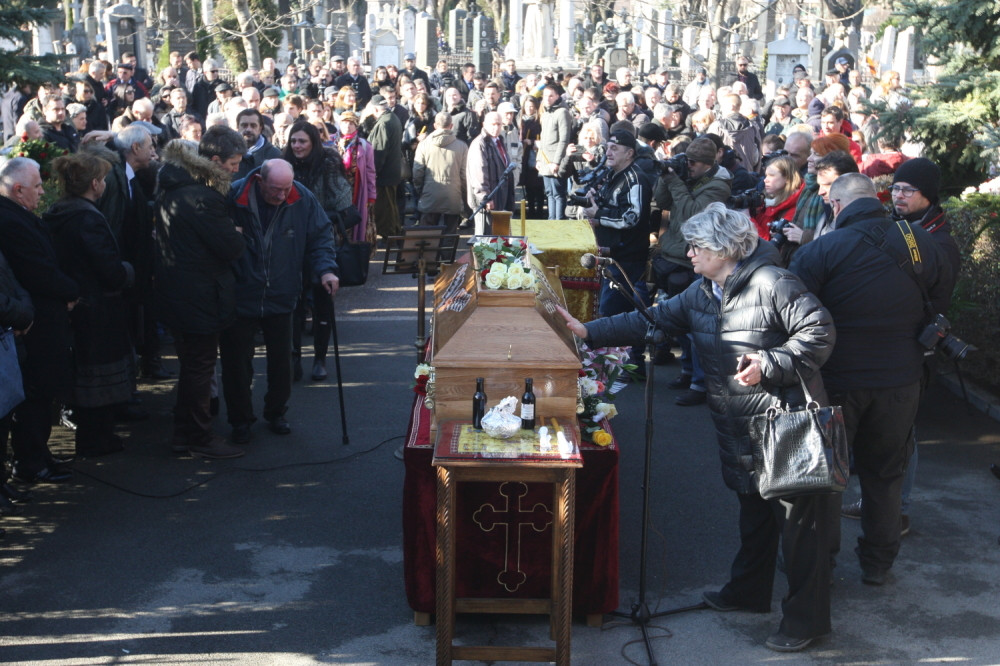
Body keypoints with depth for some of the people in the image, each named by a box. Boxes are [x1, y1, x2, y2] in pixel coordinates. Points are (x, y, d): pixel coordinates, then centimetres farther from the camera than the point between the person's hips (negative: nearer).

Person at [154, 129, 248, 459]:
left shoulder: (171, 187, 7)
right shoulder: (202, 197, -24)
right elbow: (233, 247, -20)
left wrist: (229, 233, 6)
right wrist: (238, 233, -1)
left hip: (176, 292, 10)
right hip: (200, 297, -10)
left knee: (191, 366, 21)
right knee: (200, 367, 3)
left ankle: (184, 433, 33)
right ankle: (199, 439, 15)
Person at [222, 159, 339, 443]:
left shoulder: (303, 200, -10)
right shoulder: (233, 197, -18)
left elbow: (320, 236, 0)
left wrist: (325, 268, -15)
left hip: (281, 299, 2)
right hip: (239, 299, -2)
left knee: (281, 361, 15)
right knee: (237, 363, 9)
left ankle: (276, 413, 35)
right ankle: (240, 419, 27)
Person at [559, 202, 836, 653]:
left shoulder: (772, 284, -16)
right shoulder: (701, 294, 10)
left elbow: (818, 331, -17)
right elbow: (653, 320, 11)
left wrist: (769, 365, -23)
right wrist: (588, 332, 4)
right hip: (739, 429, 9)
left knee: (798, 521, 1)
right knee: (752, 509, 23)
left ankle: (806, 618, 12)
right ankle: (748, 590, 40)